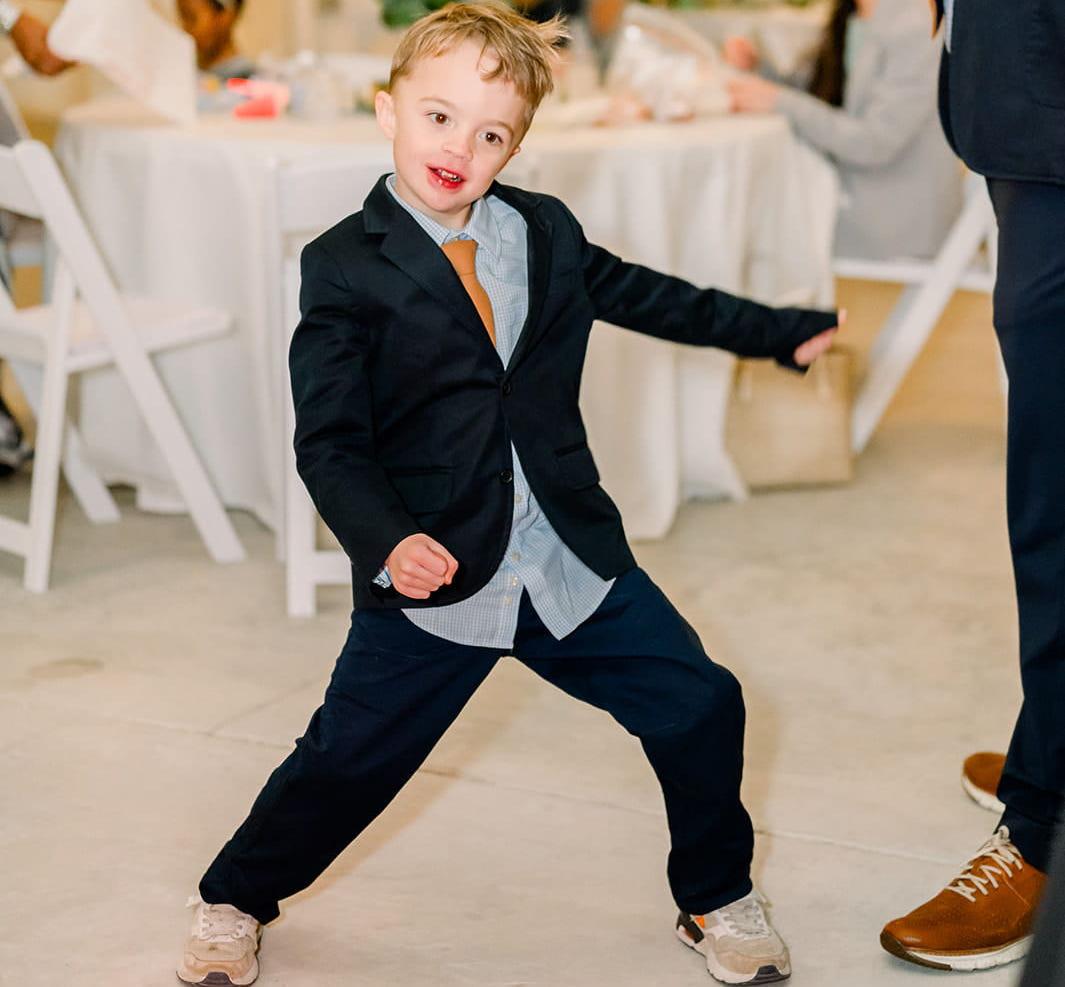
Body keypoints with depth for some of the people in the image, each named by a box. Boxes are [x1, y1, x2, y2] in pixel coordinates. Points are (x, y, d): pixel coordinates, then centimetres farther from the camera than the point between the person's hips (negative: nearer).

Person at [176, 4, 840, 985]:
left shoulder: (546, 231, 5)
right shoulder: (345, 268, -10)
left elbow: (641, 293, 23)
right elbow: (330, 444, -14)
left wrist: (779, 330, 31)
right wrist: (386, 542, -32)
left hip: (572, 562, 5)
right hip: (433, 575, -4)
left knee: (700, 704, 4)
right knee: (346, 760, 1)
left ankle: (718, 899, 28)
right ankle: (235, 902, 29)